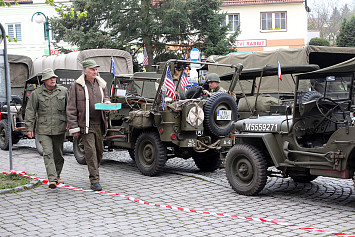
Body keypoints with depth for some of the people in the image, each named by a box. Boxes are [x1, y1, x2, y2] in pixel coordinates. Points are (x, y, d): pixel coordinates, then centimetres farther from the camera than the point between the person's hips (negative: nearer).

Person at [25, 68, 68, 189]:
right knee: (48, 153, -12)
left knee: (58, 154, 11)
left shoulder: (63, 91, 7)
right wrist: (29, 128, -1)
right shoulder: (36, 94, 2)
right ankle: (52, 179, -17)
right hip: (43, 130, -2)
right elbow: (30, 111, 4)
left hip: (59, 129, 2)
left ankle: (57, 176, 29)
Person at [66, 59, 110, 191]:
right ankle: (94, 180, -5)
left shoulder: (101, 84, 11)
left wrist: (106, 102, 0)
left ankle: (93, 173, 32)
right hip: (85, 125, -5)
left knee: (99, 150, 11)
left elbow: (105, 97, 27)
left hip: (99, 124, 5)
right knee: (90, 151, -9)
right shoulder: (76, 86, -4)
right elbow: (71, 109, -5)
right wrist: (74, 127, -10)